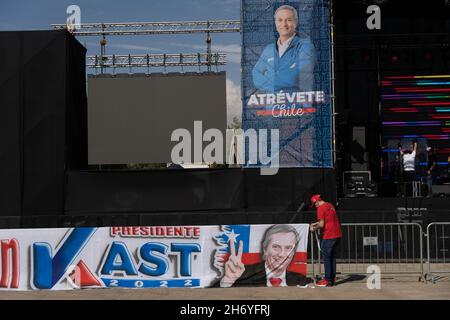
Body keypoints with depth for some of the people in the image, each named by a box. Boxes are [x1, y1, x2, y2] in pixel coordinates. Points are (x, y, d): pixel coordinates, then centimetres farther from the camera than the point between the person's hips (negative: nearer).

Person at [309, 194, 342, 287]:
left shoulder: (321, 208, -11)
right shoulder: (330, 205, 16)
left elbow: (321, 224, -15)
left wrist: (314, 228, 1)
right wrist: (316, 224, 28)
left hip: (328, 236, -9)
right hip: (337, 234, 9)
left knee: (326, 257, -3)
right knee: (332, 256, 16)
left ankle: (328, 280, -3)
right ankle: (333, 278, 18)